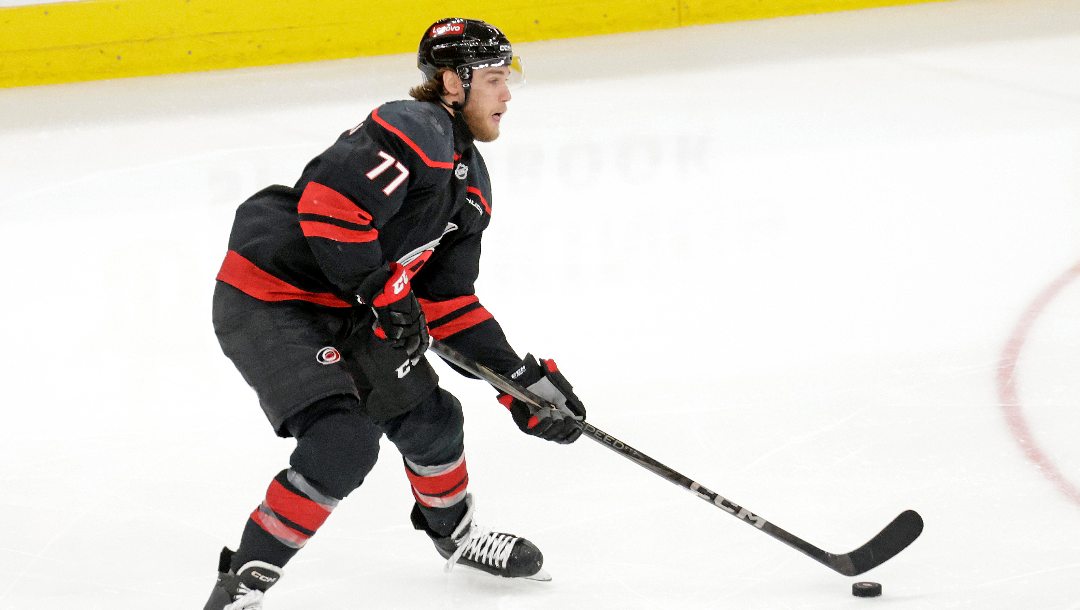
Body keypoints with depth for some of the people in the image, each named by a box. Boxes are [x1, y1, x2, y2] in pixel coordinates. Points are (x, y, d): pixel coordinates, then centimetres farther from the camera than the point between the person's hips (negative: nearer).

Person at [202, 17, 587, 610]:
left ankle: (456, 534, 43)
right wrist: (384, 294, -22)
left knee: (428, 416, 15)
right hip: (265, 299, -10)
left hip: (338, 313, 10)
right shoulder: (414, 131, -18)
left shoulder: (471, 181, 13)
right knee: (343, 442, -21)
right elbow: (328, 204, -30)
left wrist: (523, 379, 8)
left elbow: (448, 299, 15)